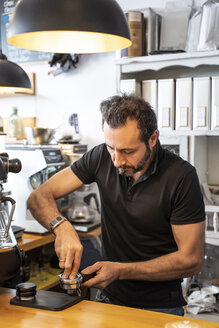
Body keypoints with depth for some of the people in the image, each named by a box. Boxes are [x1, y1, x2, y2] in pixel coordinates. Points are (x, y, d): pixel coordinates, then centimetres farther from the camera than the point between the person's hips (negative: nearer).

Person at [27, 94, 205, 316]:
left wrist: (120, 271, -21)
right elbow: (39, 197, -5)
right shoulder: (102, 157, -7)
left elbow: (191, 260, -15)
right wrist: (62, 228, -27)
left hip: (159, 306, -2)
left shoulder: (181, 176, -17)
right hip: (109, 297, 3)